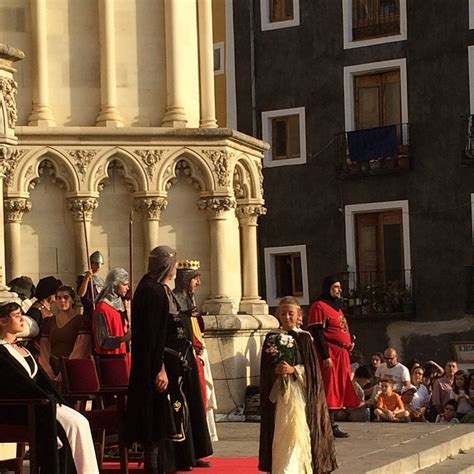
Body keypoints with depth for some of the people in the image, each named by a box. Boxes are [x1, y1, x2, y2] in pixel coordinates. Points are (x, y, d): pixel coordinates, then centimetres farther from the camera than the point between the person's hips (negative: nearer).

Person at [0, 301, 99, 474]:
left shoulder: (23, 347, 19)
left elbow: (41, 377, 15)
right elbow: (22, 384, -15)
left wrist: (56, 400, 0)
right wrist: (51, 402, -14)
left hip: (38, 405, 8)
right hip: (15, 410, -8)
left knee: (80, 422, -12)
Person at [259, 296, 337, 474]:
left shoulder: (305, 338, 2)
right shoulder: (272, 338, 7)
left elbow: (311, 368, -3)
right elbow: (265, 368, 5)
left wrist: (293, 370, -17)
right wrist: (276, 370, -15)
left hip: (299, 391, -2)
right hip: (278, 392, 2)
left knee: (297, 430, -10)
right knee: (280, 432, 3)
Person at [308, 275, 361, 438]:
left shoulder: (336, 307, 21)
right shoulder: (319, 306, -9)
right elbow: (317, 333, -16)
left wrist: (350, 343, 14)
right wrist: (326, 356, -21)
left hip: (342, 354, 10)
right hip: (330, 354, -10)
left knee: (339, 388, 9)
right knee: (330, 389, -9)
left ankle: (331, 425, 14)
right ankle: (330, 426, -7)